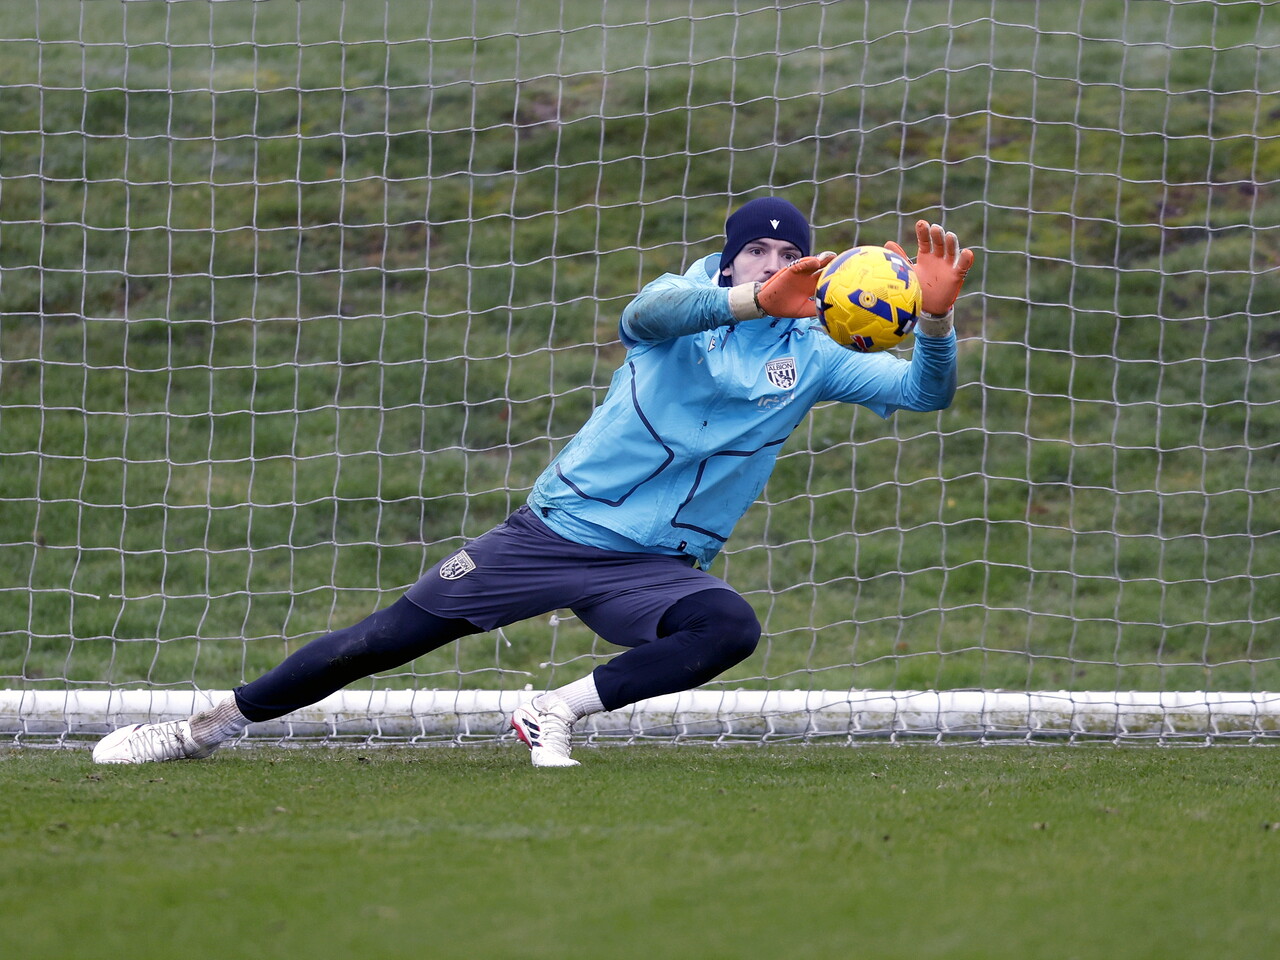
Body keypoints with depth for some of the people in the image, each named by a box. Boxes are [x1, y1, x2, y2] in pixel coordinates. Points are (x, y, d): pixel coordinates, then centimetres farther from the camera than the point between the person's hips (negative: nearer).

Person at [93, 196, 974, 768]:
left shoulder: (810, 355, 3)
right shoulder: (691, 297, -2)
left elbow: (925, 390, -7)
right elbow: (648, 314, -28)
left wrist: (935, 319, -29)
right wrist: (752, 301, -45)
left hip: (655, 566, 1)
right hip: (558, 529, -1)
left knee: (731, 628, -32)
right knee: (385, 640, -3)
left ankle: (557, 713, -18)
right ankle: (212, 726, 13)